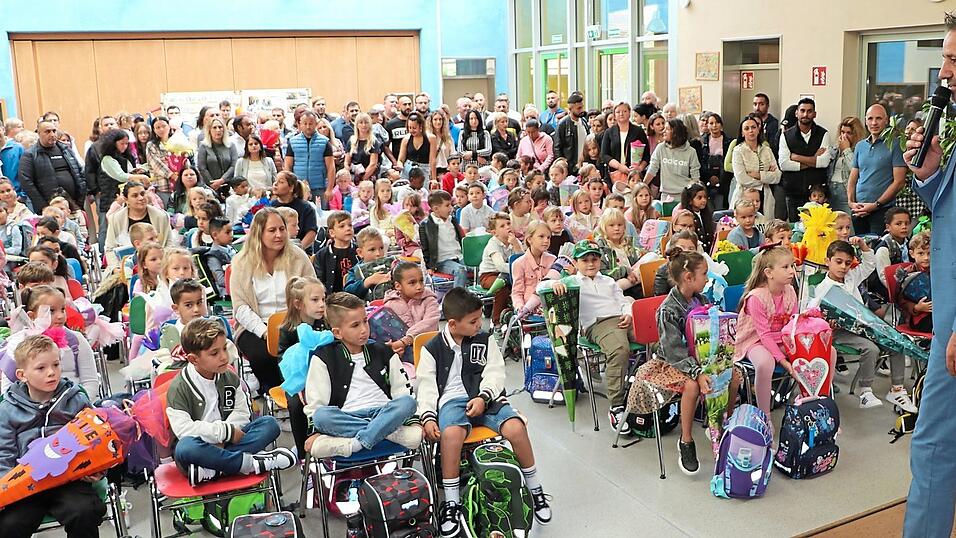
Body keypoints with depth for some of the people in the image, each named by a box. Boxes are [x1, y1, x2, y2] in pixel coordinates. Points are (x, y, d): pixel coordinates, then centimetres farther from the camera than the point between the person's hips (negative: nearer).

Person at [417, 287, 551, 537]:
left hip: (486, 397, 2)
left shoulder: (485, 341, 10)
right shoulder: (432, 349, 6)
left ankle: (535, 490, -2)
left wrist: (483, 397, -16)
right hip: (452, 400, -1)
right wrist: (428, 417, -11)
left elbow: (495, 374, 3)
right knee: (450, 434, -36)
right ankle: (451, 503, -19)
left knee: (515, 428, -26)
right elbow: (426, 386, 4)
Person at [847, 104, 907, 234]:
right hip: (858, 210, 5)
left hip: (882, 209, -5)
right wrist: (851, 202, -1)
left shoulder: (894, 145, -3)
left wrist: (876, 204, -13)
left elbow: (898, 182, -9)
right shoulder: (860, 146, 13)